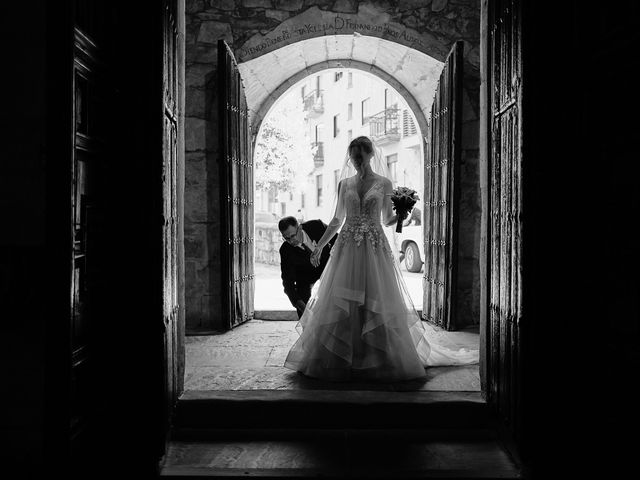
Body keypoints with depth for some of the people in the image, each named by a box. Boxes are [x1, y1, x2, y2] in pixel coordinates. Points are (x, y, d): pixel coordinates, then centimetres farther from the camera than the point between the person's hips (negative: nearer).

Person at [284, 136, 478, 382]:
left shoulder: (384, 183, 4)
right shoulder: (345, 184, 10)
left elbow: (387, 220, 10)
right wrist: (319, 246, 12)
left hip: (374, 248, -2)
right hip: (347, 248, 2)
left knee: (377, 304, -3)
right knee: (340, 305, 0)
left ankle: (379, 361, 10)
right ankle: (338, 361, 11)